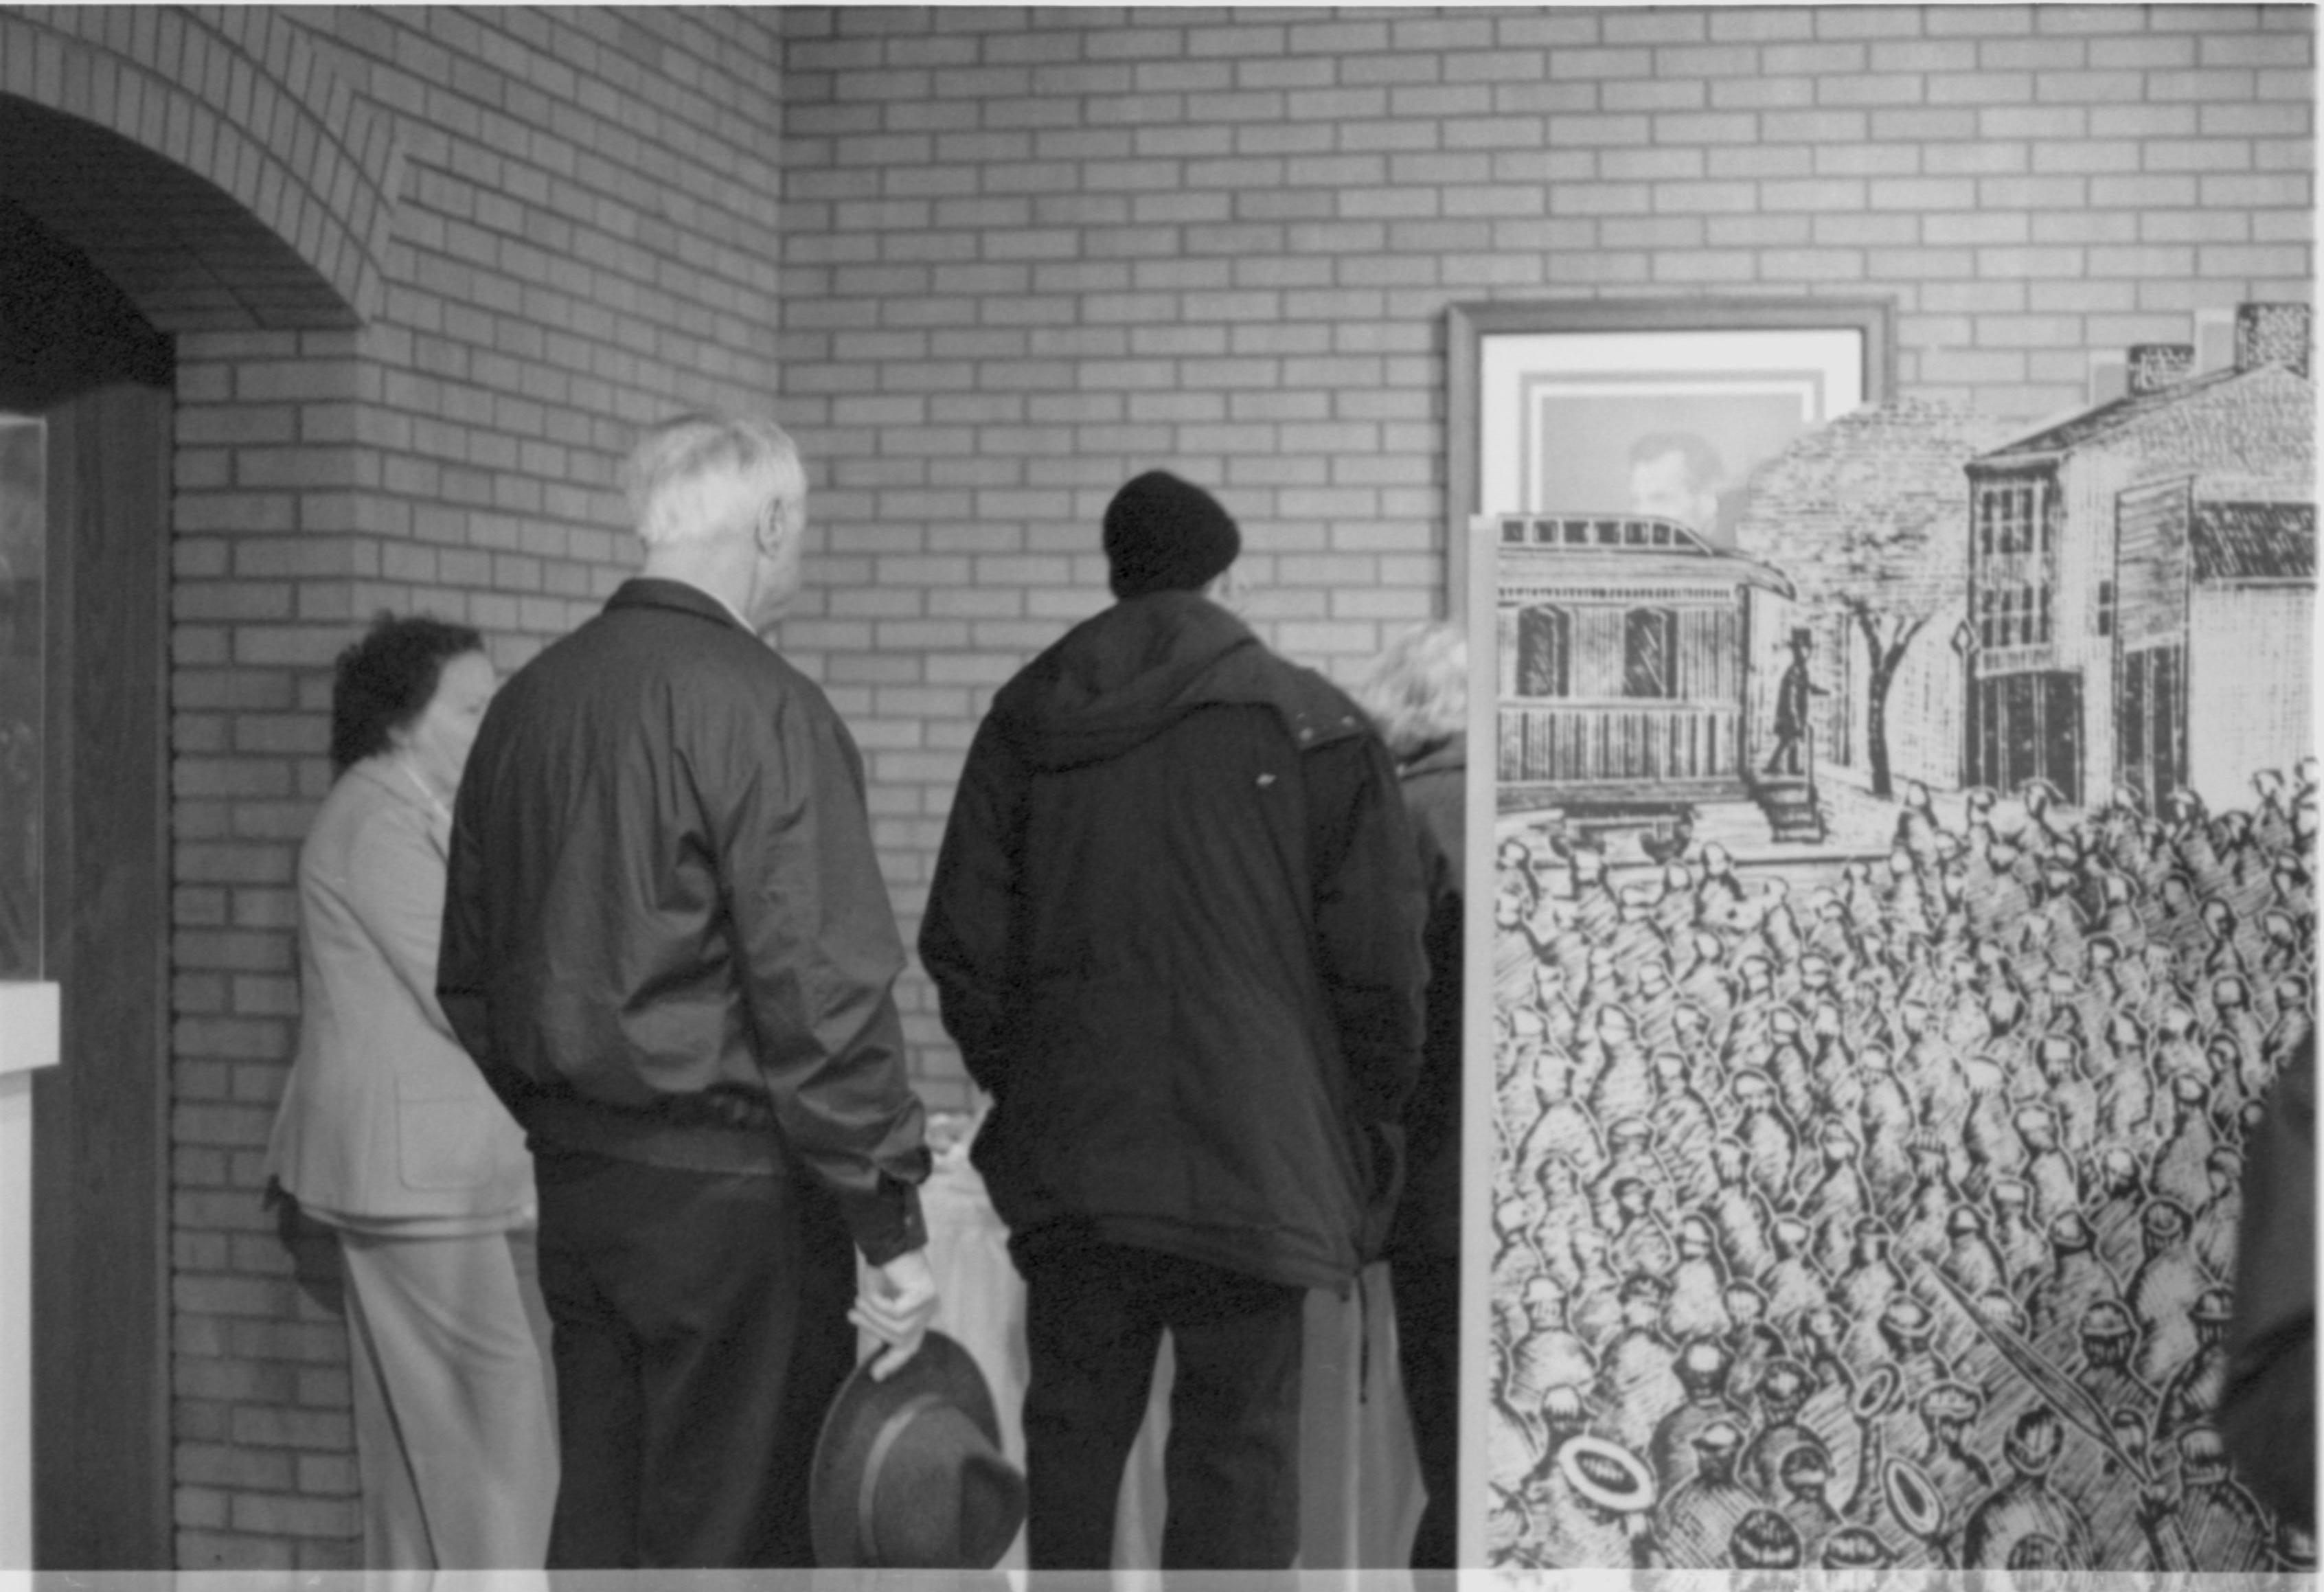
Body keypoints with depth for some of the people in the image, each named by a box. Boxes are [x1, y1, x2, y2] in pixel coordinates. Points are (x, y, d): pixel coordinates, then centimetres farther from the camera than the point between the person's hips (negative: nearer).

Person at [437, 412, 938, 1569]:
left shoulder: (525, 701, 9)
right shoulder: (759, 706, -15)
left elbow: (468, 980, 15)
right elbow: (824, 991, -19)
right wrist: (892, 1228, -16)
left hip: (573, 1181, 8)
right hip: (729, 1188, -7)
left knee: (596, 1526, 16)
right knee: (728, 1540, 2)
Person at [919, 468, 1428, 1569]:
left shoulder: (1026, 722, 6)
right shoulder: (1315, 728, -3)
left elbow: (961, 943, 5)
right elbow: (1380, 963, -5)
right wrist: (1365, 1133, 6)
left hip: (1068, 1152, 3)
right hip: (1256, 1154, -3)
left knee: (1071, 1433, 14)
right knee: (1238, 1445, 3)